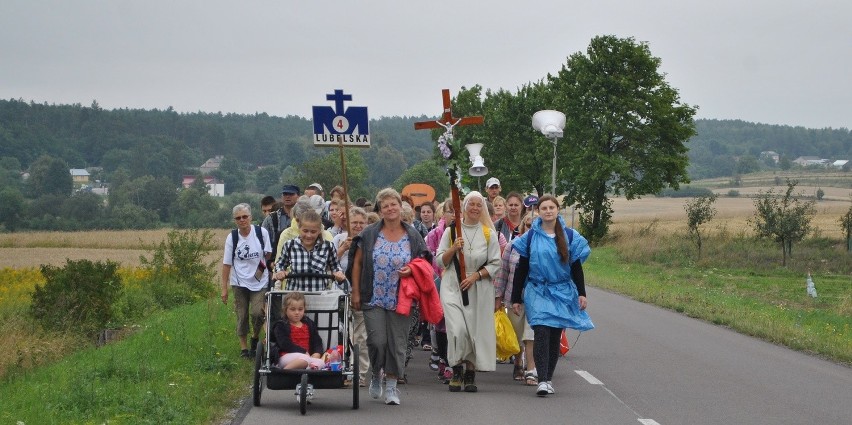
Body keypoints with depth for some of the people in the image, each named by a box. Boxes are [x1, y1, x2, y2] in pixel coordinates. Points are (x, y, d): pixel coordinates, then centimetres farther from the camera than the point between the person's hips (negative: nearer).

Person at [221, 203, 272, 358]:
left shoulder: (262, 232, -5)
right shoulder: (232, 238, -1)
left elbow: (268, 255, 5)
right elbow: (226, 264, 1)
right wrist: (224, 288, -1)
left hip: (259, 282, -1)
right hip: (239, 283, 1)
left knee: (257, 312, -14)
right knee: (242, 316, 4)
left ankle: (255, 337, 14)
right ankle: (243, 346, 18)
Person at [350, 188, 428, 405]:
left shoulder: (412, 236, 4)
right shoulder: (370, 234, 2)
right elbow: (357, 263, 6)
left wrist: (411, 269, -10)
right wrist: (356, 292, 0)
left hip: (400, 300, 1)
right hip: (374, 299, -1)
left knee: (397, 343, 0)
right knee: (377, 341, -8)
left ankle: (391, 385, 11)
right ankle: (376, 374, 21)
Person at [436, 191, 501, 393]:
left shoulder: (489, 234, 6)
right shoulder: (451, 231, 6)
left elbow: (495, 263, 4)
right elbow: (440, 261, 6)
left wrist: (476, 275, -10)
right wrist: (453, 249, -12)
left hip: (479, 288, 1)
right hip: (453, 287, -1)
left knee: (476, 330, -1)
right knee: (457, 329, -14)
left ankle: (470, 373, 11)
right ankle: (457, 370, 3)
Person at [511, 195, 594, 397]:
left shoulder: (570, 236, 4)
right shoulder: (530, 237, 2)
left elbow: (576, 267, 8)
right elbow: (521, 269, 5)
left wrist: (582, 293, 0)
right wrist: (516, 299, 4)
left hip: (563, 293, 2)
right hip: (538, 292, -2)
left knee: (555, 336, 4)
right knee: (542, 333, -17)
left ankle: (548, 378, 15)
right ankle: (542, 380, -21)